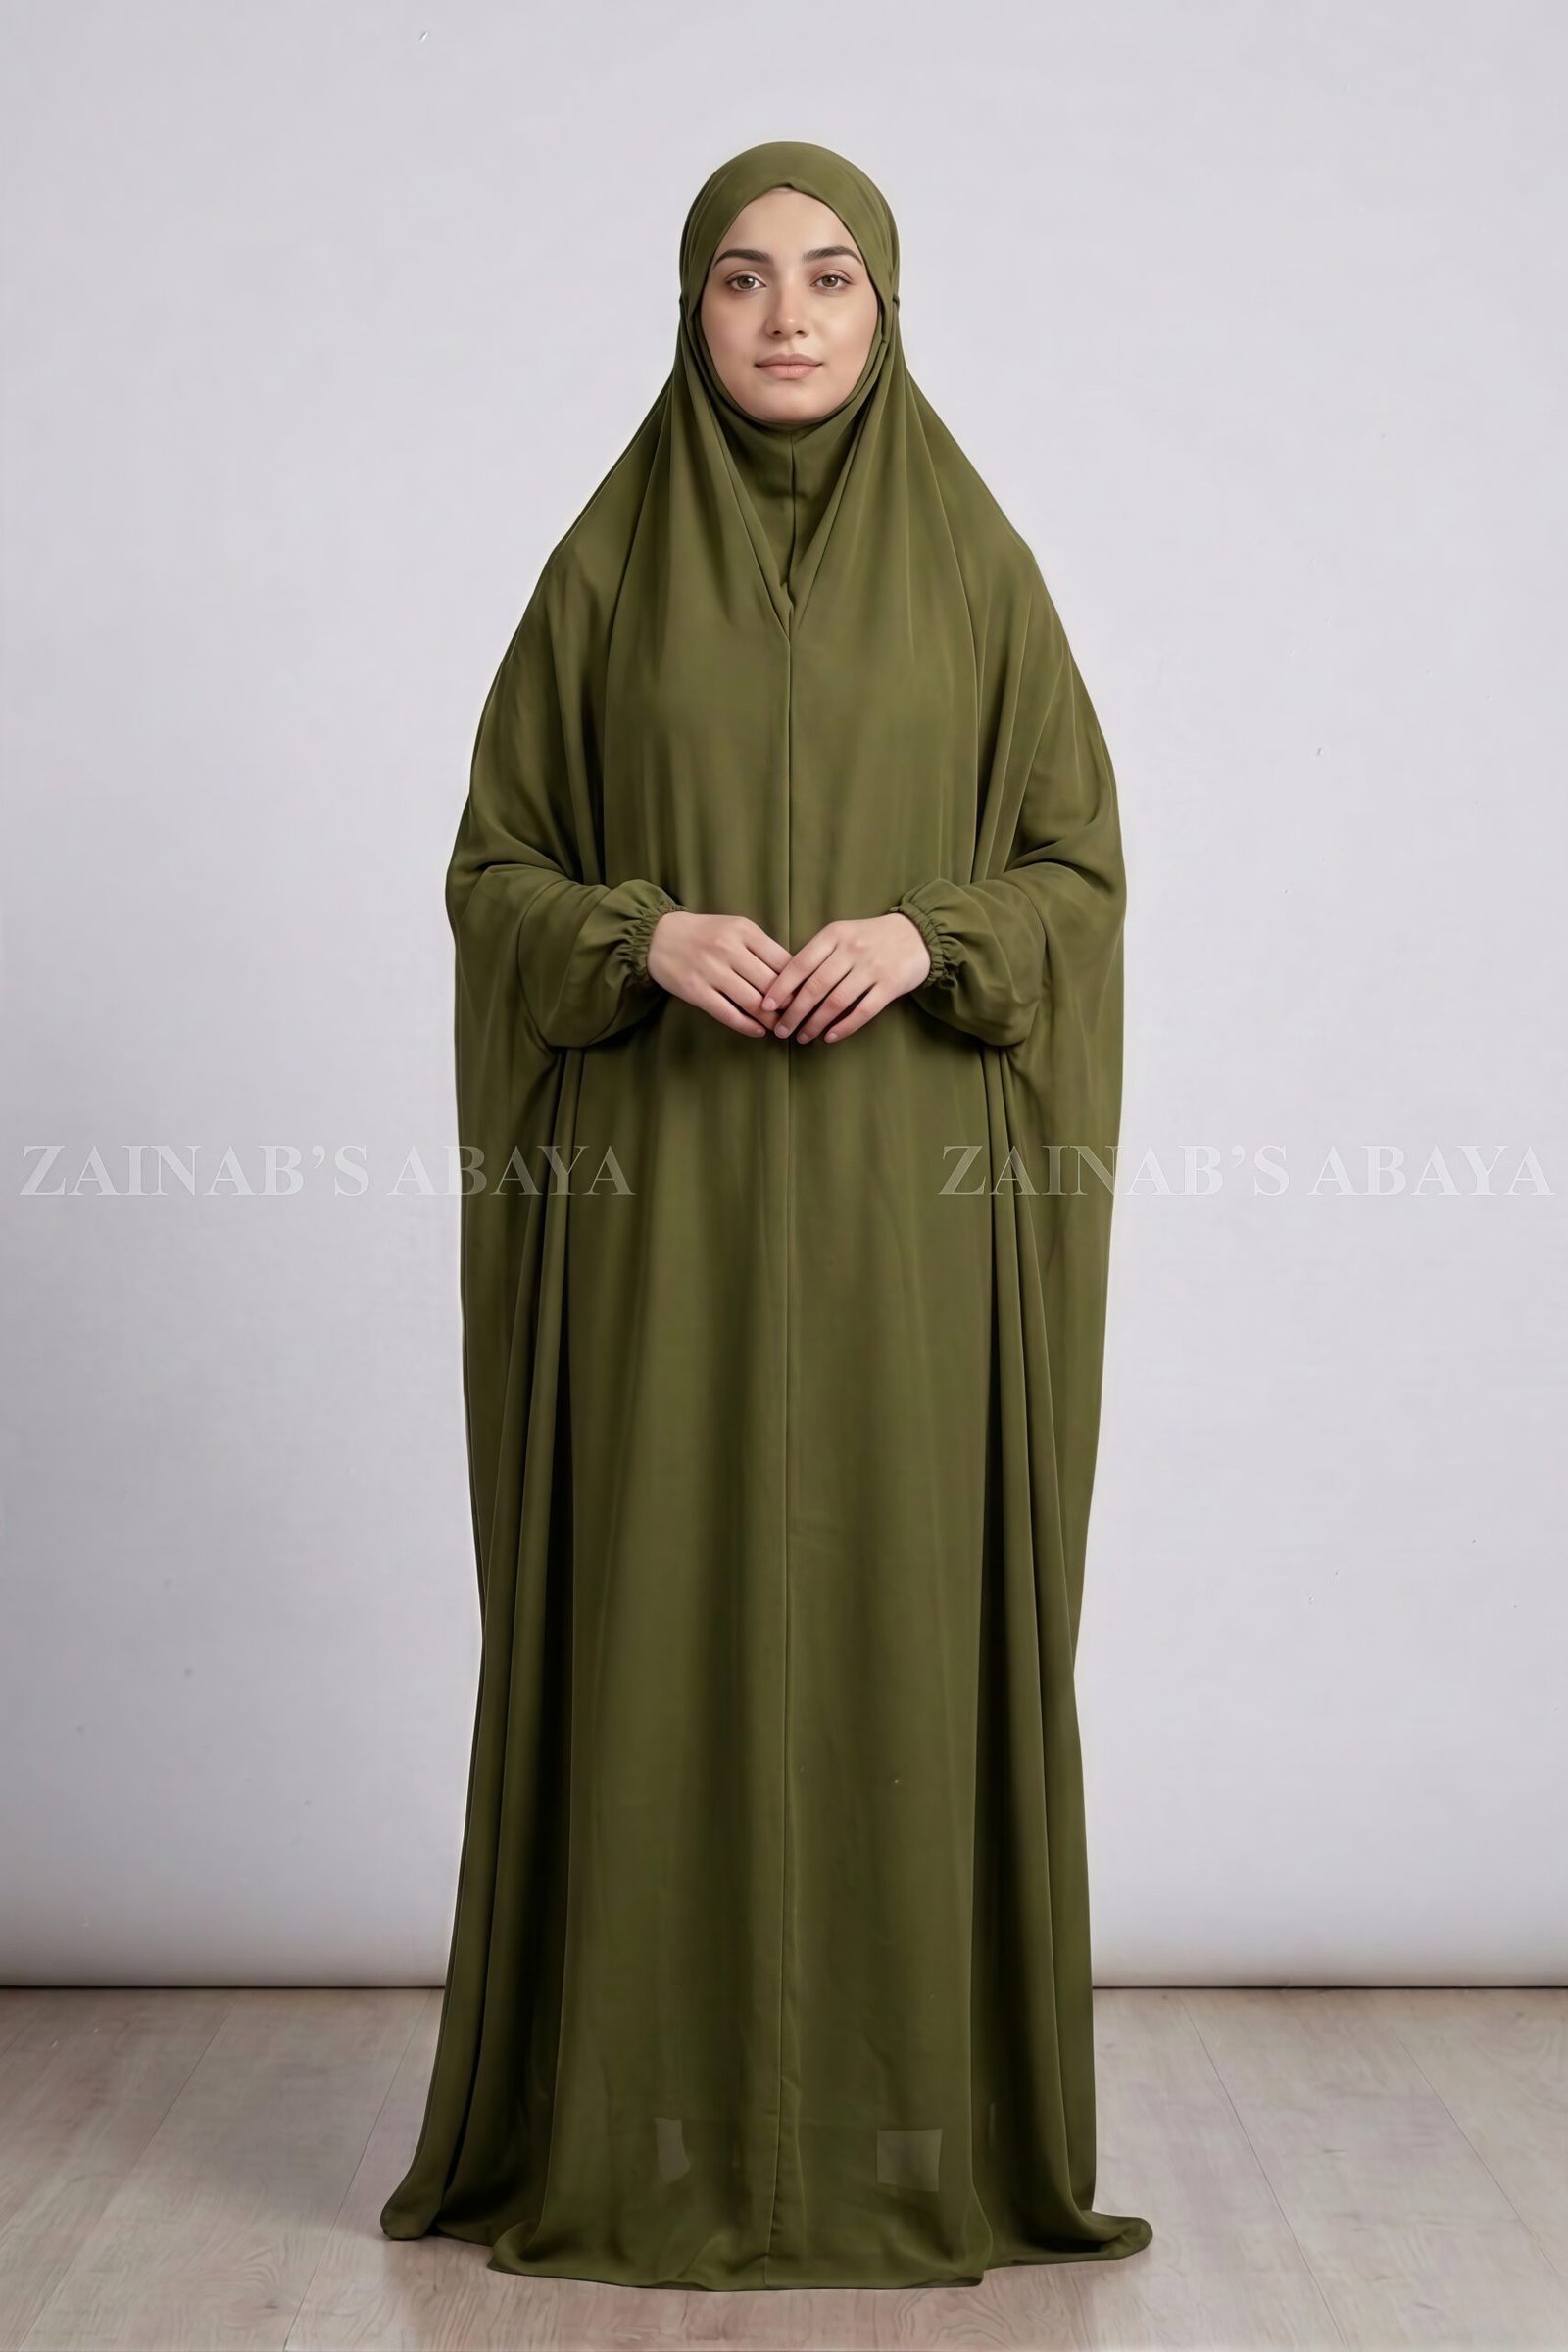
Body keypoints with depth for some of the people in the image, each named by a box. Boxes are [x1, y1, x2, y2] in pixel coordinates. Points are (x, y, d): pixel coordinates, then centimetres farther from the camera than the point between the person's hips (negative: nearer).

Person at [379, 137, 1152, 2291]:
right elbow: (495, 867, 6)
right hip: (667, 1185, 0)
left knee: (901, 1617, 2)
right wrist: (647, 935, -14)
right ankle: (650, 2134, 16)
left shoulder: (975, 564, 7)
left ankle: (921, 2130, 16)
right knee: (663, 1622, 1)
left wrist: (925, 938, -15)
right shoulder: (604, 566, 7)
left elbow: (1080, 866, 5)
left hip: (906, 1185, 0)